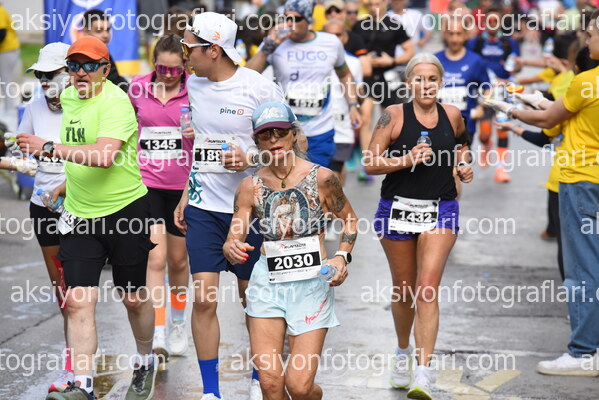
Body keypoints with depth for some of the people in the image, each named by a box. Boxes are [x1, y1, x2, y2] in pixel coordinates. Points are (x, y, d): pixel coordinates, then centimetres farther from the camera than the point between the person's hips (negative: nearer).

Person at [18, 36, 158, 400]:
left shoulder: (117, 103, -18)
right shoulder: (68, 96, 8)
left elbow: (104, 154, -33)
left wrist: (49, 148, -31)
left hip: (125, 209, -6)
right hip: (79, 214, 6)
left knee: (134, 298, 9)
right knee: (79, 300, -6)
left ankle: (145, 363, 34)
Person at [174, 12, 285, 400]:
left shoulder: (259, 87, -11)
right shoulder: (195, 85, 7)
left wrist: (251, 159, -22)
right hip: (203, 207, 4)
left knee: (253, 298, 8)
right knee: (203, 299, -4)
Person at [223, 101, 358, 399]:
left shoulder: (321, 178, -4)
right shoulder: (251, 186, 1)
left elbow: (349, 219, 11)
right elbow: (233, 239, -1)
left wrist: (341, 257, -5)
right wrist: (231, 249, -24)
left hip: (312, 283, -2)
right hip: (267, 283, 2)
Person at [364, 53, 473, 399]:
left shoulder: (452, 116, 2)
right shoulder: (394, 116, -6)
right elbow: (370, 163, -7)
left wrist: (463, 164, 5)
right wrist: (406, 160, -20)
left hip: (441, 210, 0)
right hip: (398, 208, 0)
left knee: (428, 288, -12)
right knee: (403, 288, 13)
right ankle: (404, 352, 41)